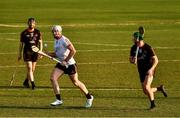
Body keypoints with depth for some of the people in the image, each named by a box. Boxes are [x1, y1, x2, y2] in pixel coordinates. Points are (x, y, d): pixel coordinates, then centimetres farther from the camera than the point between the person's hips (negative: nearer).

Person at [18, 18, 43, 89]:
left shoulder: (37, 32, 5)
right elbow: (21, 44, 7)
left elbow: (40, 42, 8)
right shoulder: (24, 33, 1)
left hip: (35, 52, 3)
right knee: (29, 68, -13)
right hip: (27, 52, -3)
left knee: (32, 69, 7)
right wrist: (19, 54, 7)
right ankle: (33, 83, -16)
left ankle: (26, 82, 25)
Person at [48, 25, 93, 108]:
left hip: (70, 64, -8)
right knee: (53, 78, -9)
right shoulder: (56, 40, 11)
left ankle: (89, 97, 22)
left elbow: (73, 51, -23)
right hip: (61, 64, 8)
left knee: (76, 82, 2)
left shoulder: (64, 40, -17)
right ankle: (58, 99, -4)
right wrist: (48, 54, 5)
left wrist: (65, 61, -21)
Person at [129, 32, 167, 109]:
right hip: (141, 71, 6)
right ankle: (160, 88, 33)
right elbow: (131, 59, 8)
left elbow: (156, 60, -13)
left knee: (146, 87, -23)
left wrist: (151, 69, -26)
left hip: (149, 71, -6)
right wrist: (132, 60, -17)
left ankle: (152, 104, -4)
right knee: (145, 92, 6)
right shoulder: (133, 48, 1)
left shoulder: (148, 48, -15)